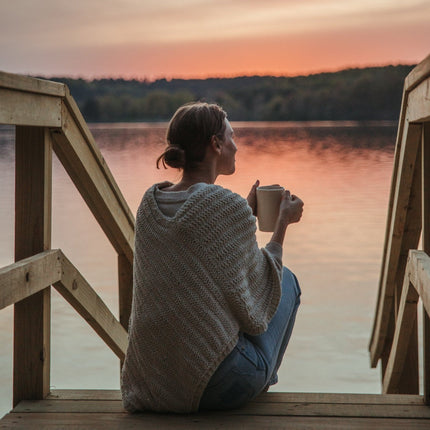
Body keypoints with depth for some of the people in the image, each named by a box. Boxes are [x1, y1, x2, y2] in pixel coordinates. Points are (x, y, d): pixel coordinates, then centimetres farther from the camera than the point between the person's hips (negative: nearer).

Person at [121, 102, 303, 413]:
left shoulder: (151, 201, 5)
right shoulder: (228, 206, -16)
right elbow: (252, 307, -5)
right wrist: (282, 223, 3)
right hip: (218, 385, -7)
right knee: (286, 280, 21)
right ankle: (261, 384, 34)